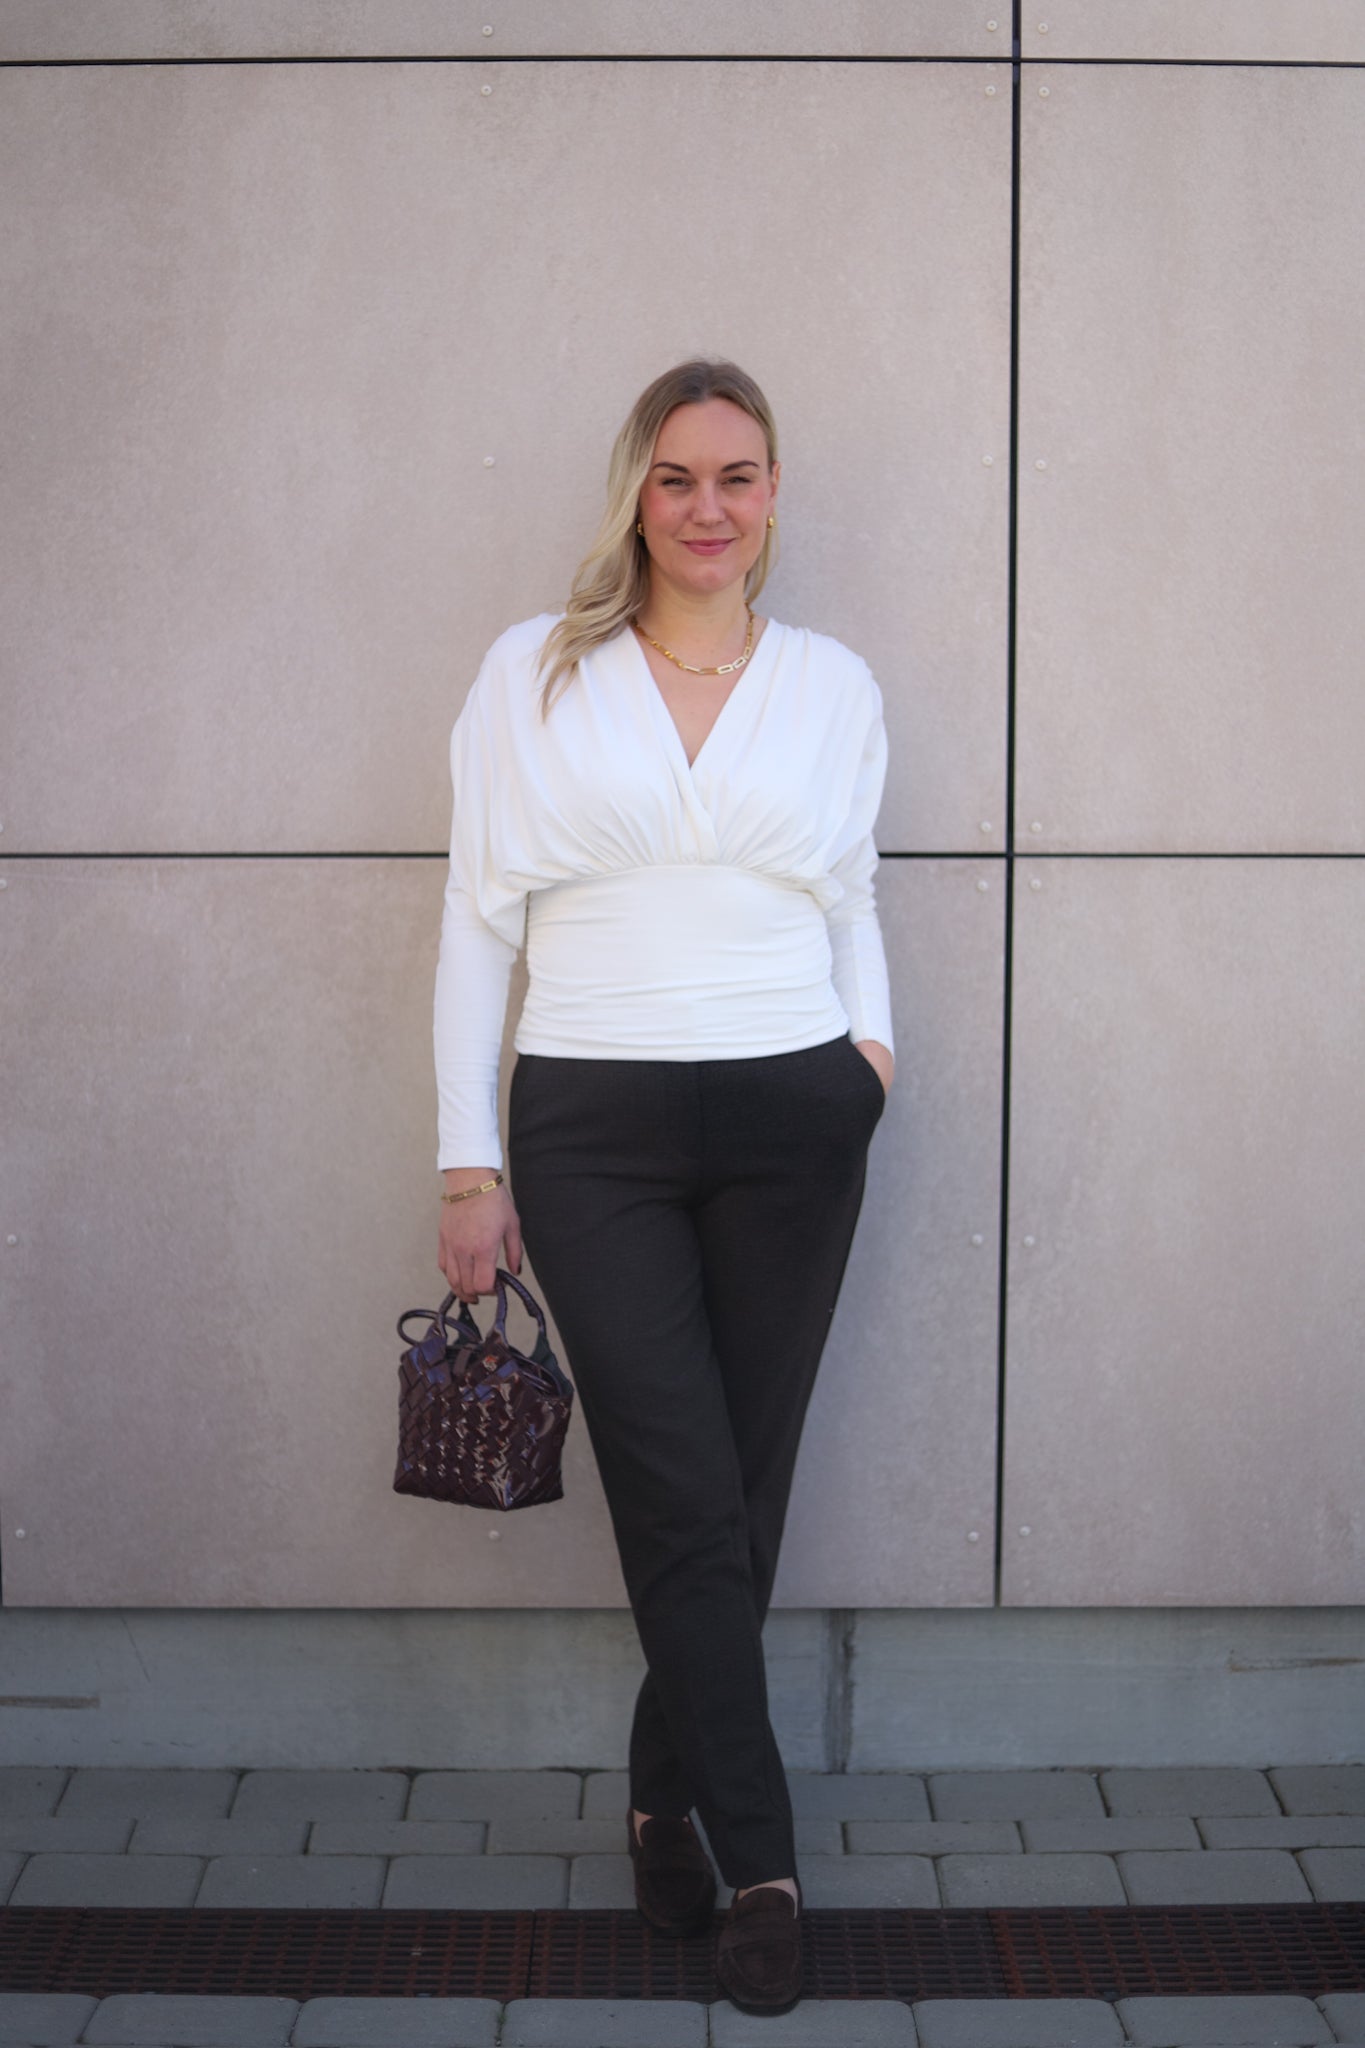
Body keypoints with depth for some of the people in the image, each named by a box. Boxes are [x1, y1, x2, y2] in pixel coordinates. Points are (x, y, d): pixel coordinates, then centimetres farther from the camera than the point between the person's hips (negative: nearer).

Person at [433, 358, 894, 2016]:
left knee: (735, 1494, 6)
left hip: (793, 1127, 2)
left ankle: (667, 1799, 26)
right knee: (691, 1500, -6)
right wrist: (471, 1162, 0)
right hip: (594, 1131, -2)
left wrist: (871, 1042, 3)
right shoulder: (533, 676, 5)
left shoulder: (833, 686, 11)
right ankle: (758, 1860, 6)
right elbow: (477, 923, 4)